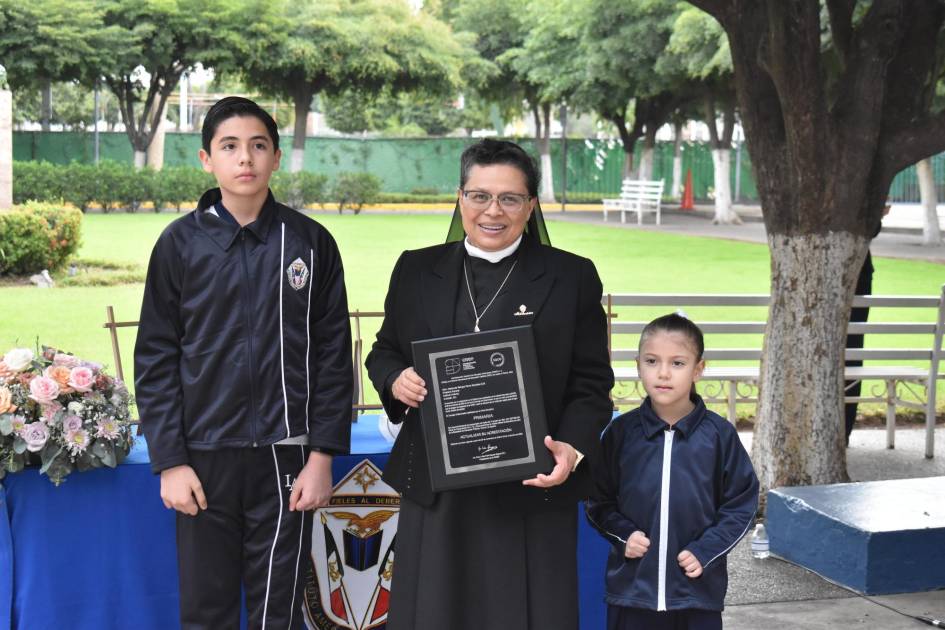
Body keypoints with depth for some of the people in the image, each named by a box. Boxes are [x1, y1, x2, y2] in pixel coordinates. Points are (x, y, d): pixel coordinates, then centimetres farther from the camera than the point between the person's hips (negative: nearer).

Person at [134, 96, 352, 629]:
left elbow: (333, 357, 3)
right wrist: (170, 461, -4)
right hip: (203, 461, 0)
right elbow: (156, 360, 2)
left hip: (286, 459, 0)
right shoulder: (181, 243, 2)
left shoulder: (311, 242, 2)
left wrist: (322, 455, -3)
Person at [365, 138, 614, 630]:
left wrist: (573, 450, -15)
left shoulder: (572, 277, 3)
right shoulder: (416, 270, 10)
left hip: (533, 486, -2)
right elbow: (384, 352, 17)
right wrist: (396, 381, -6)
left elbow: (591, 382, 2)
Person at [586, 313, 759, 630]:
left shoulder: (719, 434, -4)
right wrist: (622, 535, -8)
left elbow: (741, 503, 1)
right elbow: (599, 499, 8)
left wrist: (705, 551, -9)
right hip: (631, 590, 1)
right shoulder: (621, 432, -1)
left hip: (697, 591, -1)